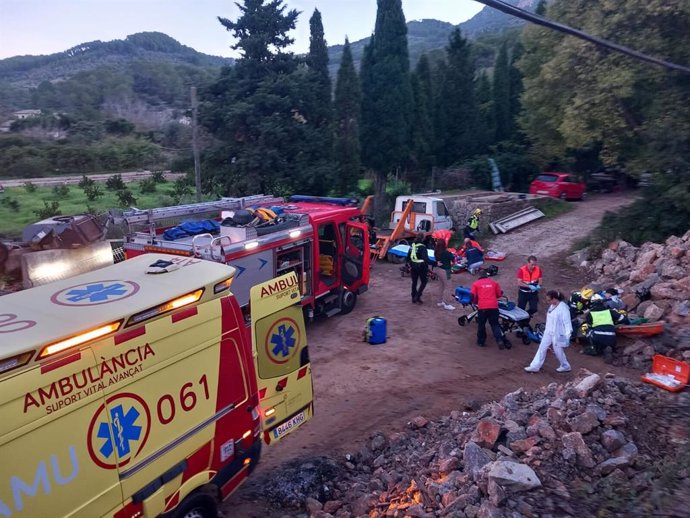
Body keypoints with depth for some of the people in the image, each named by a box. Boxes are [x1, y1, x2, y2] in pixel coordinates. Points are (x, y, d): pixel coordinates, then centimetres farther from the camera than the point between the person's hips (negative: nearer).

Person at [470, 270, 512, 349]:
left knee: (481, 324, 13)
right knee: (495, 324, 11)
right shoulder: (494, 282, 16)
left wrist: (475, 302, 24)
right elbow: (499, 294, 19)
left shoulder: (476, 283, 10)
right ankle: (500, 340, -4)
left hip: (482, 307, -2)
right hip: (493, 306, 2)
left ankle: (481, 341, 21)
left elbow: (472, 296, 4)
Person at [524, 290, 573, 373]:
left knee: (558, 351, 9)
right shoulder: (552, 306, 3)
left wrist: (567, 336, -25)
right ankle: (535, 366, 17)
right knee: (542, 348, 10)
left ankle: (565, 367, 34)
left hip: (558, 334, -8)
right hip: (549, 332, 8)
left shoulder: (563, 308, -23)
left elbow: (567, 322, -23)